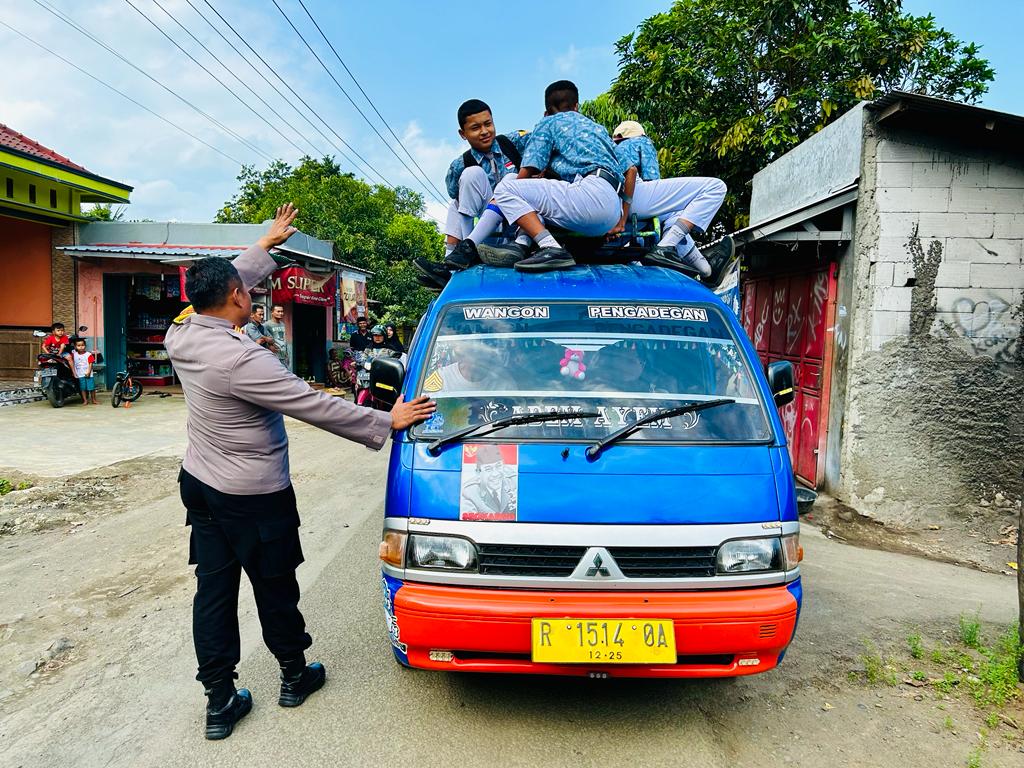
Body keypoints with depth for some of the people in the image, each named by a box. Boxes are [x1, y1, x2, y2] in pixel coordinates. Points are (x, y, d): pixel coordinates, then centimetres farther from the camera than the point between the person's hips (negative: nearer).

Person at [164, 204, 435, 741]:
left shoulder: (180, 334, -4)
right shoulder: (240, 360, -29)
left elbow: (224, 279, 14)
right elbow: (317, 408, -27)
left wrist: (268, 244, 23)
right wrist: (387, 421, -18)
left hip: (200, 483, 8)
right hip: (252, 498, -8)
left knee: (213, 589, 13)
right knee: (275, 589, 11)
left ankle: (219, 700, 23)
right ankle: (294, 676, 32)